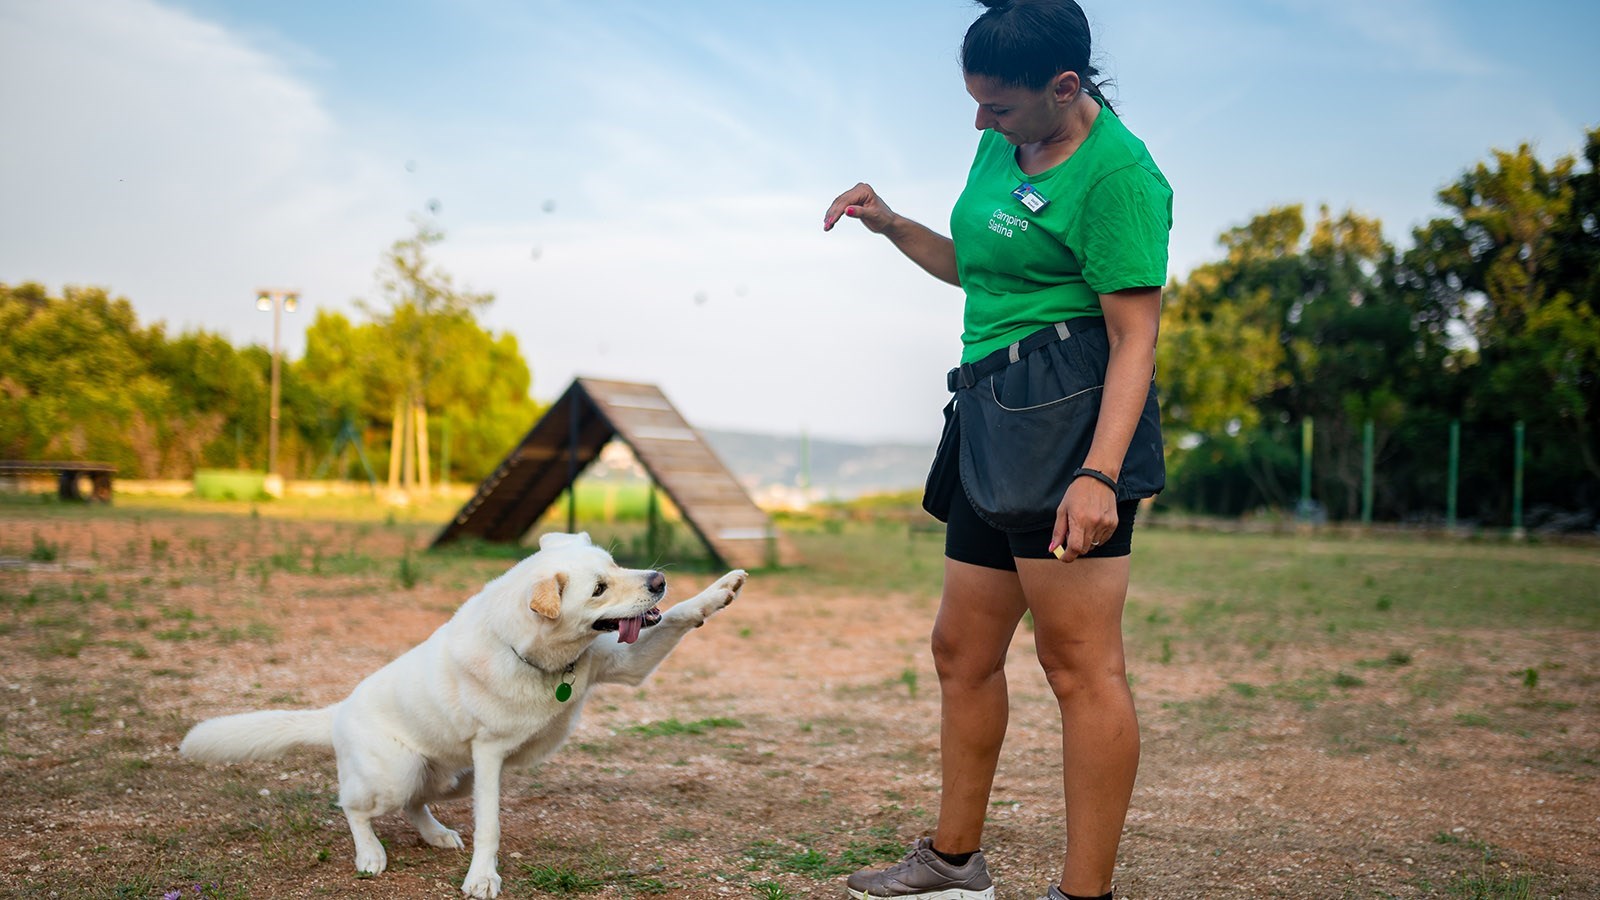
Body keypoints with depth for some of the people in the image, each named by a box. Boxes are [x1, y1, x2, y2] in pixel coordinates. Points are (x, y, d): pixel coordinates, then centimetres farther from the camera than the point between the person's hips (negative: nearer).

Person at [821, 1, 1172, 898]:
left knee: (1081, 662, -7)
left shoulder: (1118, 172, -12)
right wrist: (892, 226, 15)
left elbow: (1136, 339, -17)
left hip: (1070, 411, -10)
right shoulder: (1002, 148, 15)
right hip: (995, 417, 10)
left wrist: (1098, 473, -26)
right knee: (963, 649, 15)